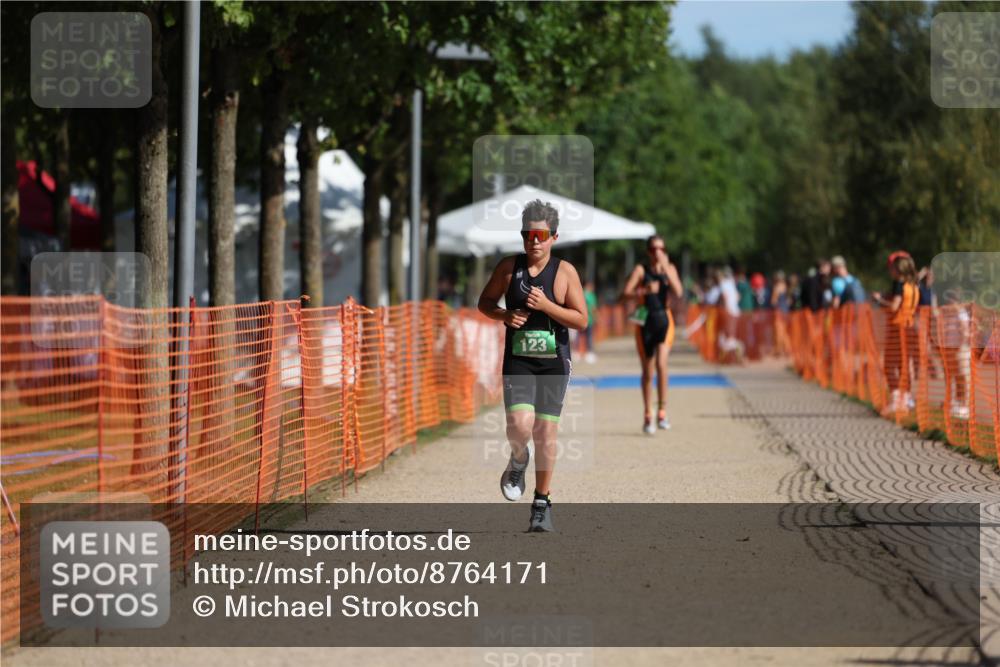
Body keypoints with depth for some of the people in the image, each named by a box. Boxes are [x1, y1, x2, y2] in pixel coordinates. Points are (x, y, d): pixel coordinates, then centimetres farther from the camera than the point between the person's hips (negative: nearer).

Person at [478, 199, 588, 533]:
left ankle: (542, 503, 15)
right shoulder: (509, 267, 1)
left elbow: (581, 320, -5)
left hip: (554, 362, 0)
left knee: (546, 432, 1)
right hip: (518, 360, 0)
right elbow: (484, 303, 13)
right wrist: (504, 315, -8)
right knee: (519, 425, -18)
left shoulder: (565, 271, -3)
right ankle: (518, 459, 19)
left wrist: (546, 305, -17)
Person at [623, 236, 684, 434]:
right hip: (645, 321, 0)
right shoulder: (641, 269, -1)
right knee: (647, 371, 6)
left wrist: (665, 268, -15)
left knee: (661, 364, -17)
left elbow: (678, 292, -9)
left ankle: (662, 412, -6)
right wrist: (644, 291, -27)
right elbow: (626, 293, -10)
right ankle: (648, 416, 19)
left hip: (664, 320, 0)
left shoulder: (670, 268, 6)